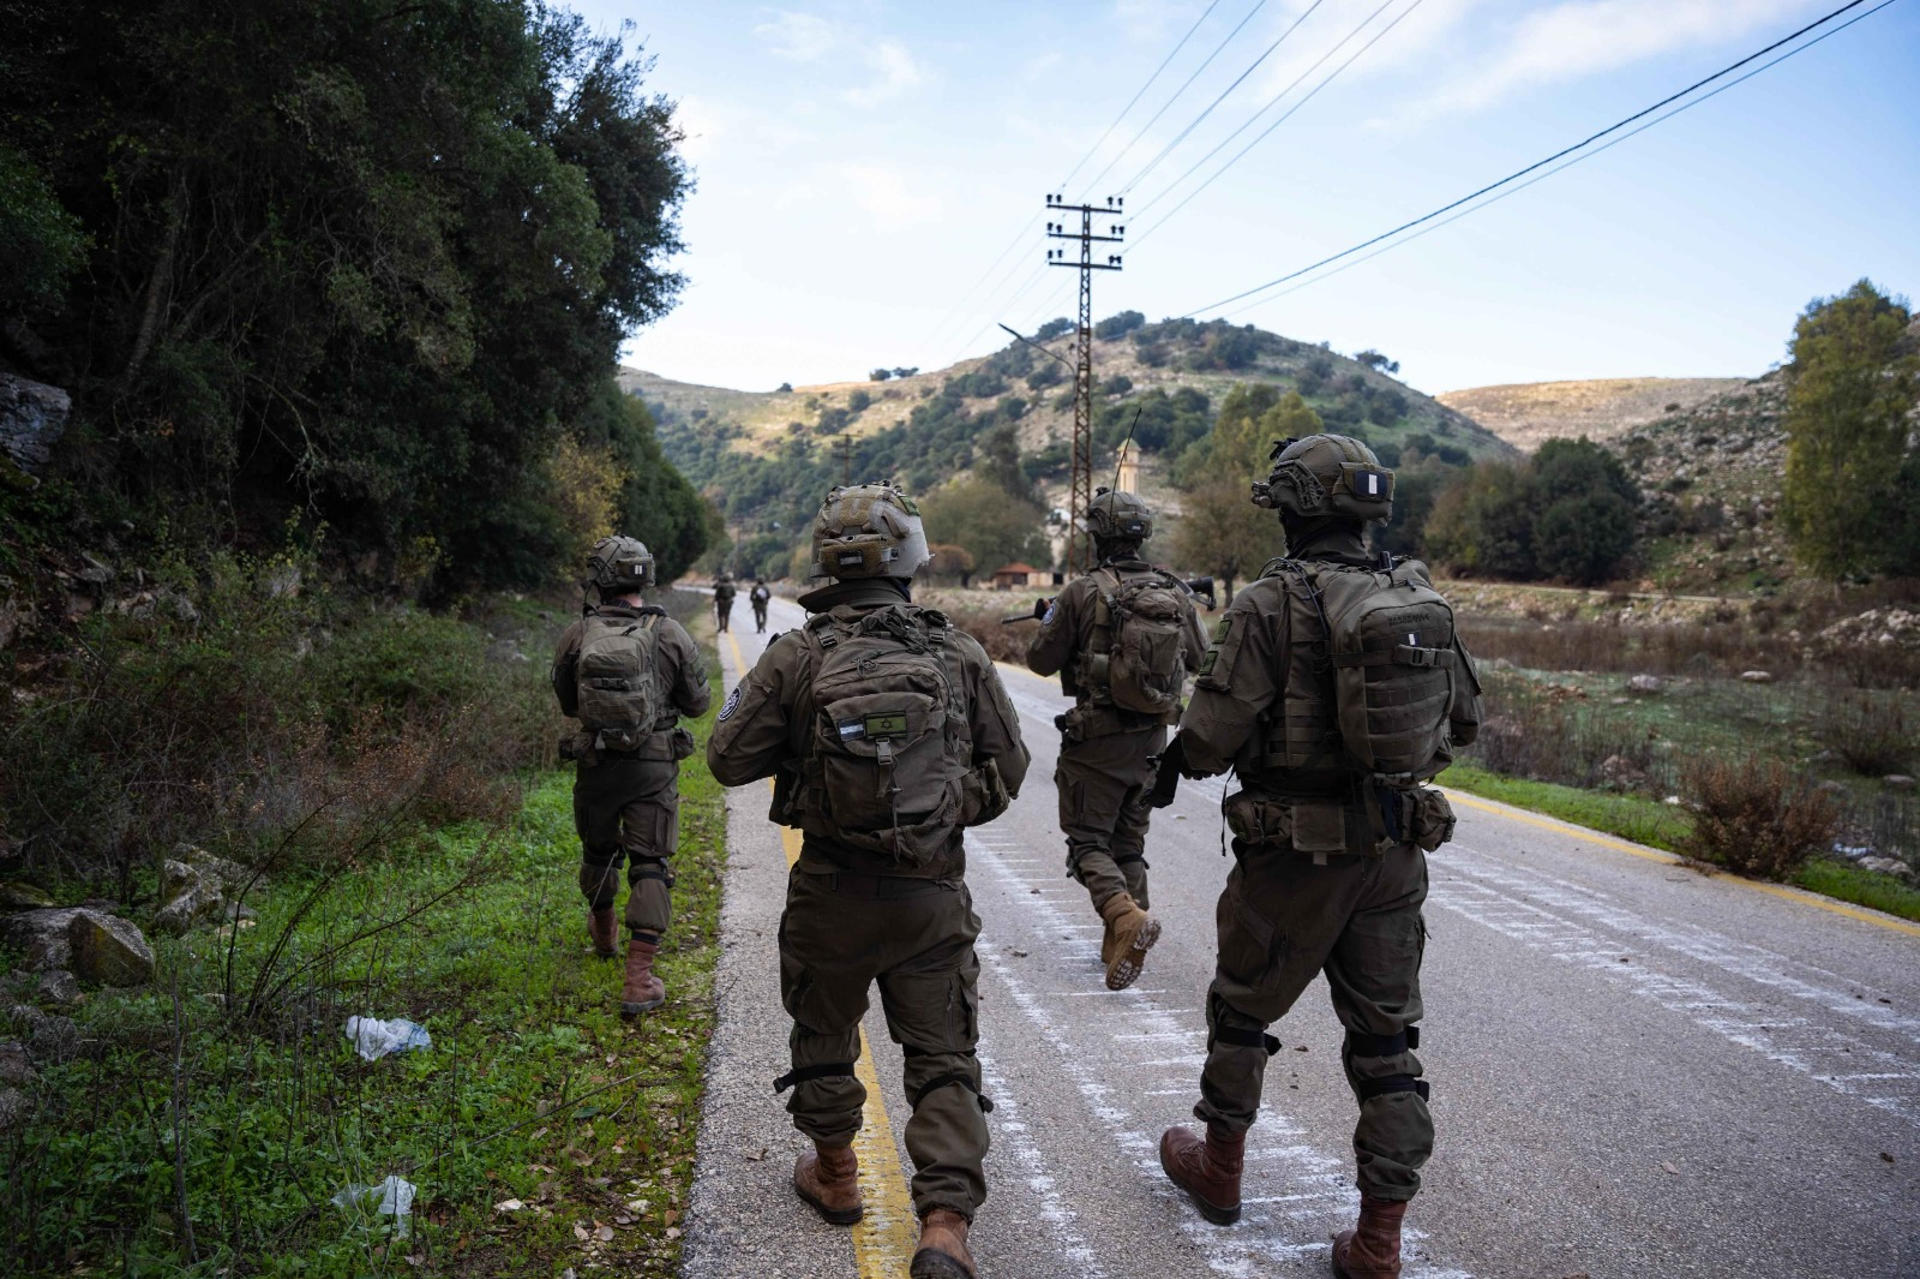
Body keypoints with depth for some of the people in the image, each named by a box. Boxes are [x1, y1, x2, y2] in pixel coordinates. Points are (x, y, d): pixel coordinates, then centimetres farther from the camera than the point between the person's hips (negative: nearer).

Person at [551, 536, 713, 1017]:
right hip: (653, 767, -2)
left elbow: (566, 702, 8)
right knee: (649, 865, 2)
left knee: (598, 851, 24)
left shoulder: (576, 636, -6)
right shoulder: (670, 634, -9)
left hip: (594, 764, 2)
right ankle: (640, 979, -5)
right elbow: (698, 702, 1)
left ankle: (604, 933, 50)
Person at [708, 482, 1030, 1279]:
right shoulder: (960, 655, -6)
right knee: (943, 1057, 11)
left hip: (831, 891, 0)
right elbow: (1007, 768, 1)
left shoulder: (796, 657, -10)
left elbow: (730, 759, -4)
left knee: (824, 1036, 23)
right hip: (933, 895, 1)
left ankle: (835, 1175, 39)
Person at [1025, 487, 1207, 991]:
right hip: (1152, 738, 5)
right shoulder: (1176, 592, 0)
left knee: (1087, 840, 3)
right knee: (1129, 841, 18)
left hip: (1096, 738, -5)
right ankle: (1121, 944, 20)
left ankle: (1127, 918, -20)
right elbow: (1199, 657, 15)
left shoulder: (1083, 593, -13)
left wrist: (1049, 620, 17)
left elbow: (1040, 661, -4)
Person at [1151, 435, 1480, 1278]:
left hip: (1297, 854, -5)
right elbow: (1461, 724, 11)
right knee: (1386, 1037, 12)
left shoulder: (1272, 604, -16)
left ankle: (1218, 1169, 37)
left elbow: (1214, 732, -17)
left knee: (1242, 1010, 18)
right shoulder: (1421, 598, 2)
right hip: (1395, 853, 5)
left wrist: (1172, 762, 4)